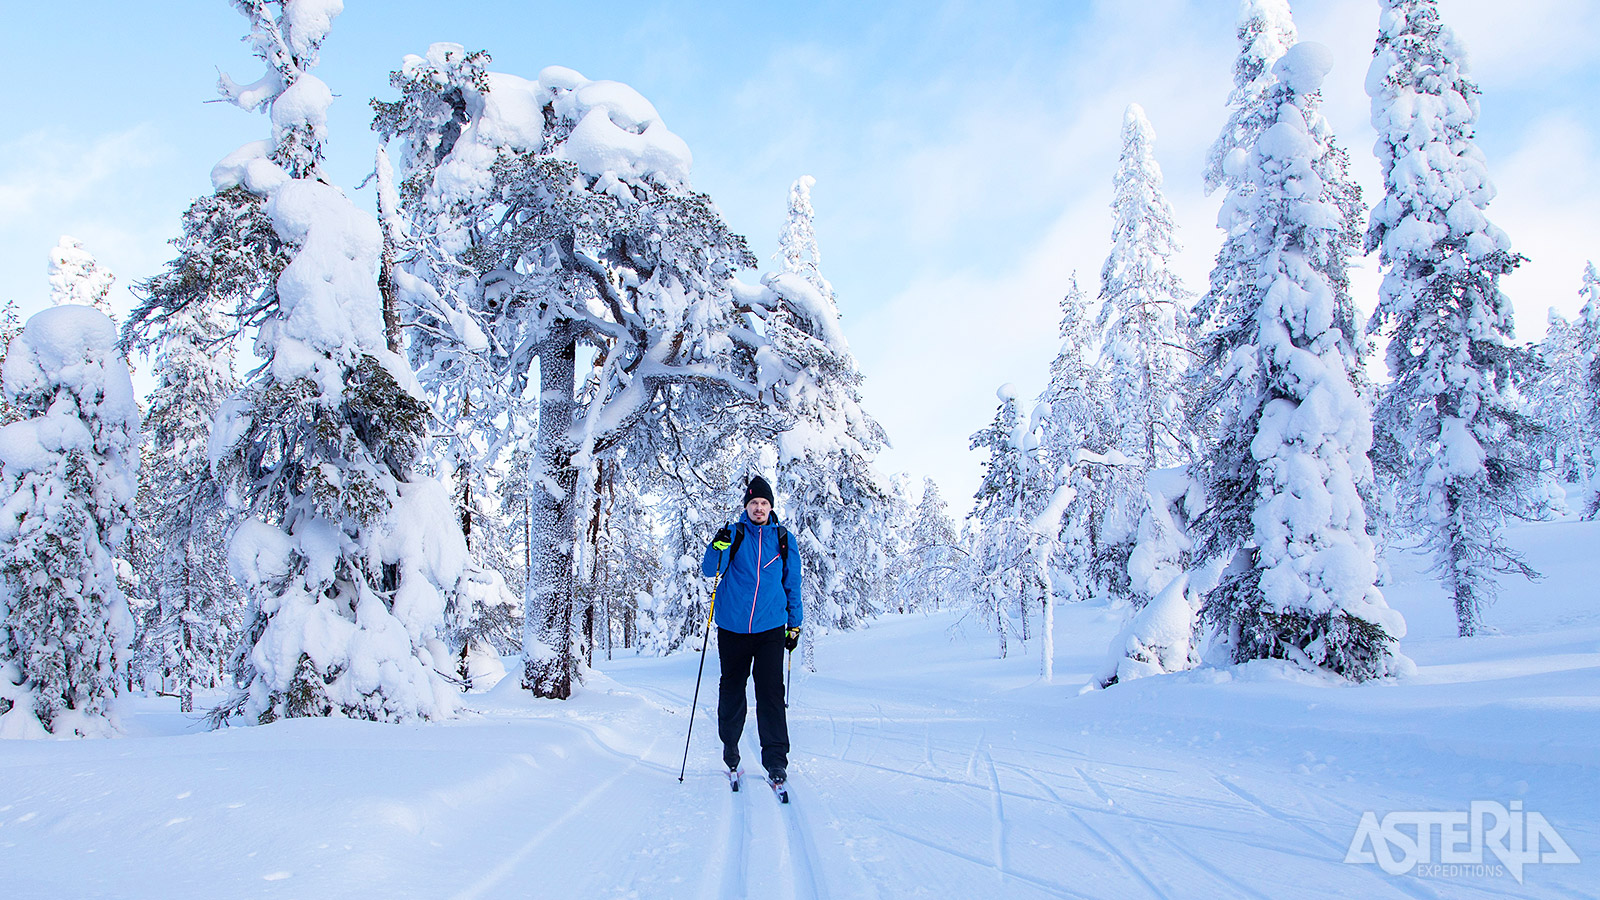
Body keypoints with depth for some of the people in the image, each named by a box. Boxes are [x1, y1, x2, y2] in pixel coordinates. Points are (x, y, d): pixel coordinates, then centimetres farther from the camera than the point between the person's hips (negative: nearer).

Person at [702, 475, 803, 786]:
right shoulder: (733, 534, 4)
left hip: (771, 628, 0)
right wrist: (719, 547, -25)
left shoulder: (784, 540, 8)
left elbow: (792, 583, 16)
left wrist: (795, 623, 15)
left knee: (771, 691, -6)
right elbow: (710, 571, -6)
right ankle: (730, 751, 26)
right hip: (733, 628, 0)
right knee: (731, 688, 9)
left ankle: (776, 759, 1)